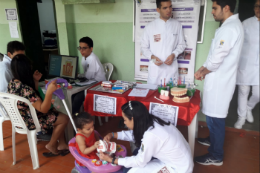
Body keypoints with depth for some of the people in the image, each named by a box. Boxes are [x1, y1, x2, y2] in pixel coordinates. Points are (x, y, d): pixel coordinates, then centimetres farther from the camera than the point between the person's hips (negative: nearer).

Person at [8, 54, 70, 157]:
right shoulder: (25, 89, -33)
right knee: (64, 118, -3)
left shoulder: (12, 83, -3)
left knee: (56, 112, 19)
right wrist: (49, 92, -41)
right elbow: (43, 109, -29)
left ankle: (62, 144, 21)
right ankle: (51, 145, 16)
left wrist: (35, 81, -1)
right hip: (30, 122, -10)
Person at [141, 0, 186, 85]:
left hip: (171, 69, 1)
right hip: (155, 69, -1)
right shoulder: (150, 27, 0)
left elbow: (182, 44, 10)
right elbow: (144, 47, 6)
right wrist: (152, 57, -12)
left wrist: (174, 54, -8)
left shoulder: (177, 25, 4)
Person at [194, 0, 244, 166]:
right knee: (214, 115, 23)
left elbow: (217, 58, -23)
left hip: (219, 81, -10)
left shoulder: (229, 28, -20)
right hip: (220, 79, 10)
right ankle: (213, 139, 42)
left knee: (215, 117, 0)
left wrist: (202, 72, -7)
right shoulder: (232, 25, 13)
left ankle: (216, 156, 15)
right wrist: (203, 69, 10)